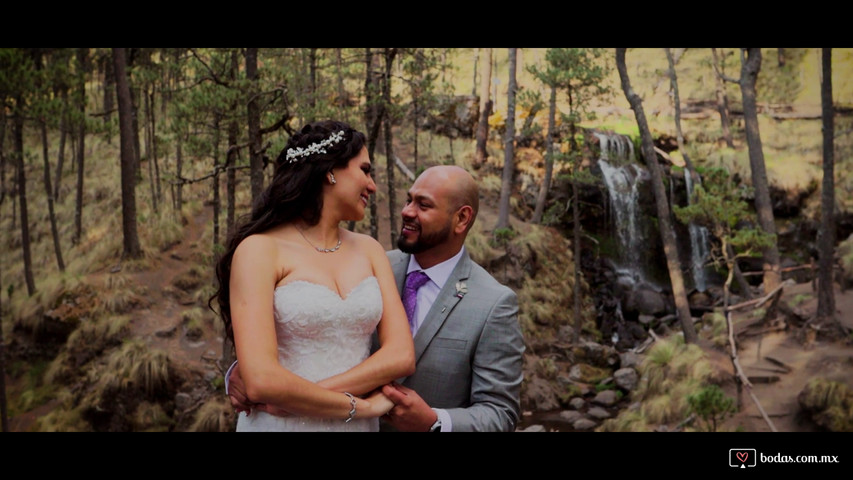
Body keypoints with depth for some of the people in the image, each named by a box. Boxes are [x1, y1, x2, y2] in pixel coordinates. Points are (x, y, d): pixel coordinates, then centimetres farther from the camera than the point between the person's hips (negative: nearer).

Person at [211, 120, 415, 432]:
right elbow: (262, 381, -21)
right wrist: (360, 406, -11)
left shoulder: (368, 250, 3)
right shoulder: (261, 250, -12)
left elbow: (401, 355, -7)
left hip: (358, 424, 5)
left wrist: (297, 398, -17)